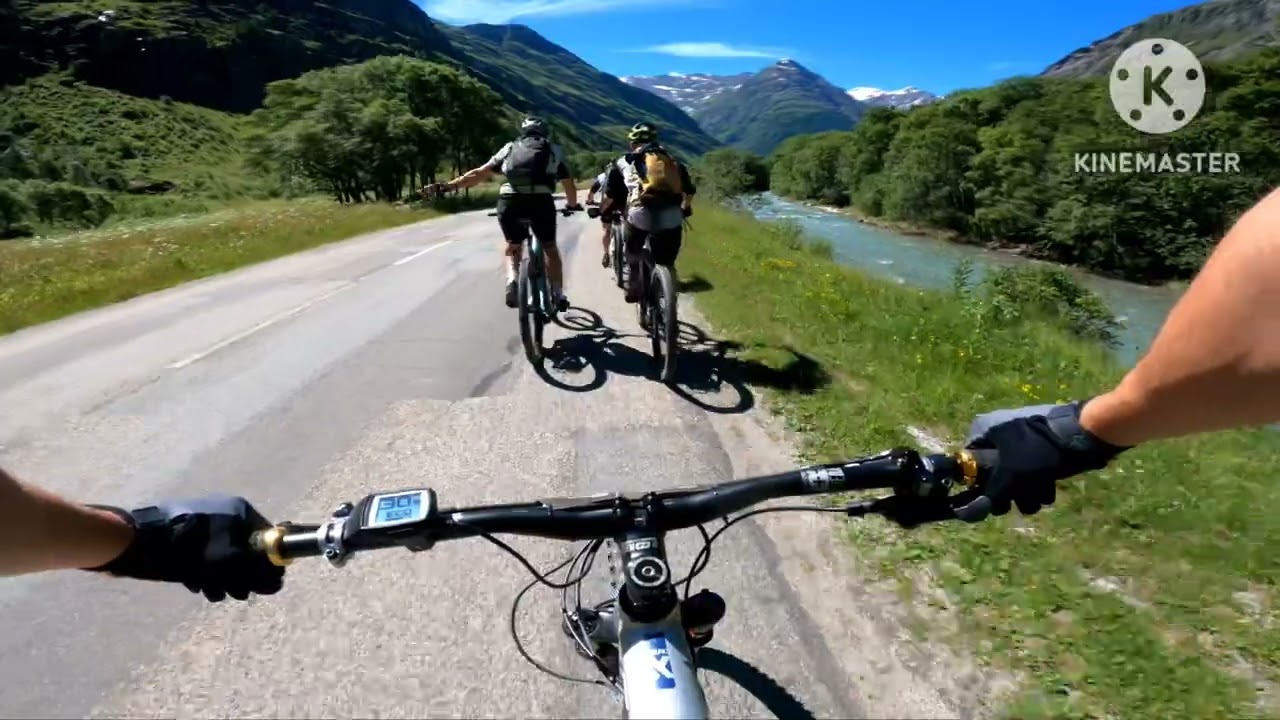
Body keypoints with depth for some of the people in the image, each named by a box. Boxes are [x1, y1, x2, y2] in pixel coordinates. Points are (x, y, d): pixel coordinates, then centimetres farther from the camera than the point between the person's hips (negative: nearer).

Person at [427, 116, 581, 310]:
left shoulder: (509, 148, 26)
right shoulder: (554, 150, 24)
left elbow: (478, 174, 18)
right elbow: (569, 184, 26)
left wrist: (447, 186, 19)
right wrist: (573, 204, 46)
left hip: (509, 201, 2)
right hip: (540, 200, -1)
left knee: (513, 246, 24)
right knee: (550, 248, 20)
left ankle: (512, 280, -2)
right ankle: (558, 295, 13)